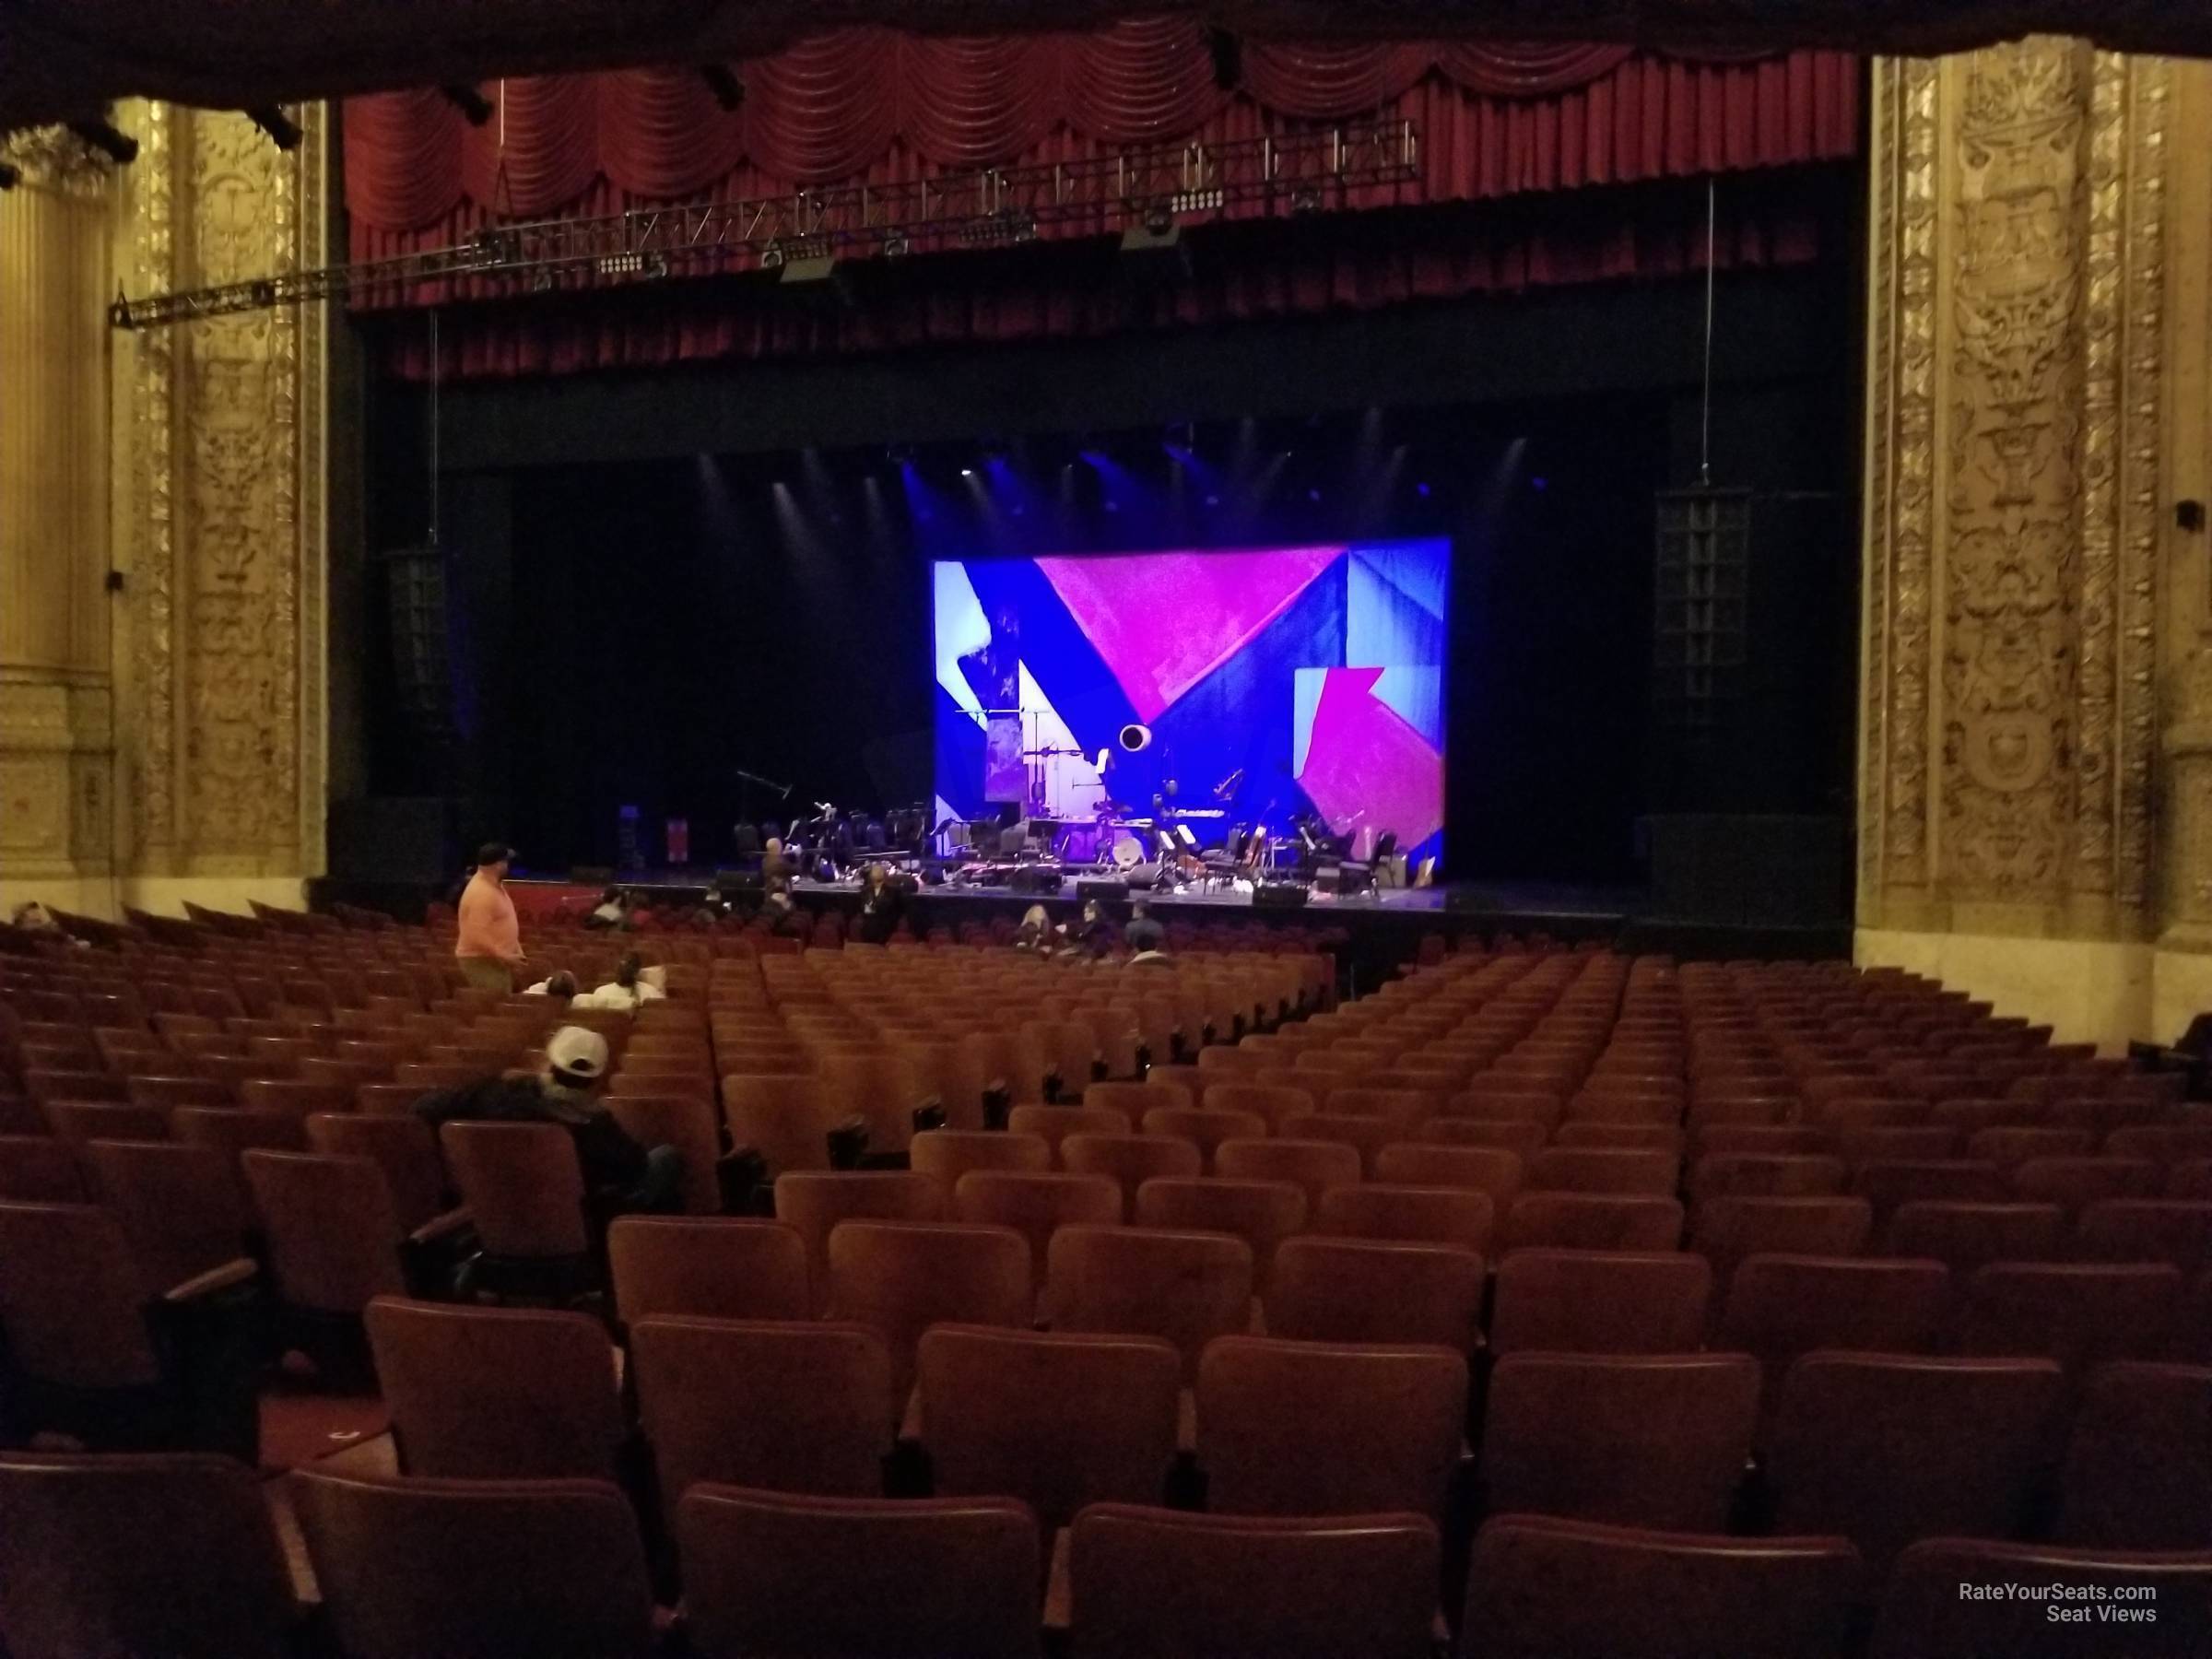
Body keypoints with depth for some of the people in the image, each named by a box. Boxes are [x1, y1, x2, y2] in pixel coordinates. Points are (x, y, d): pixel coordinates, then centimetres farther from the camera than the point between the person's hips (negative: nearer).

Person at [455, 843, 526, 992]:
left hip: (495, 960, 10)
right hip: (481, 961, -10)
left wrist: (515, 951, 16)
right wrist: (504, 956, -26)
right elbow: (477, 935, -28)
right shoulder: (481, 893, -23)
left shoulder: (494, 885, 10)